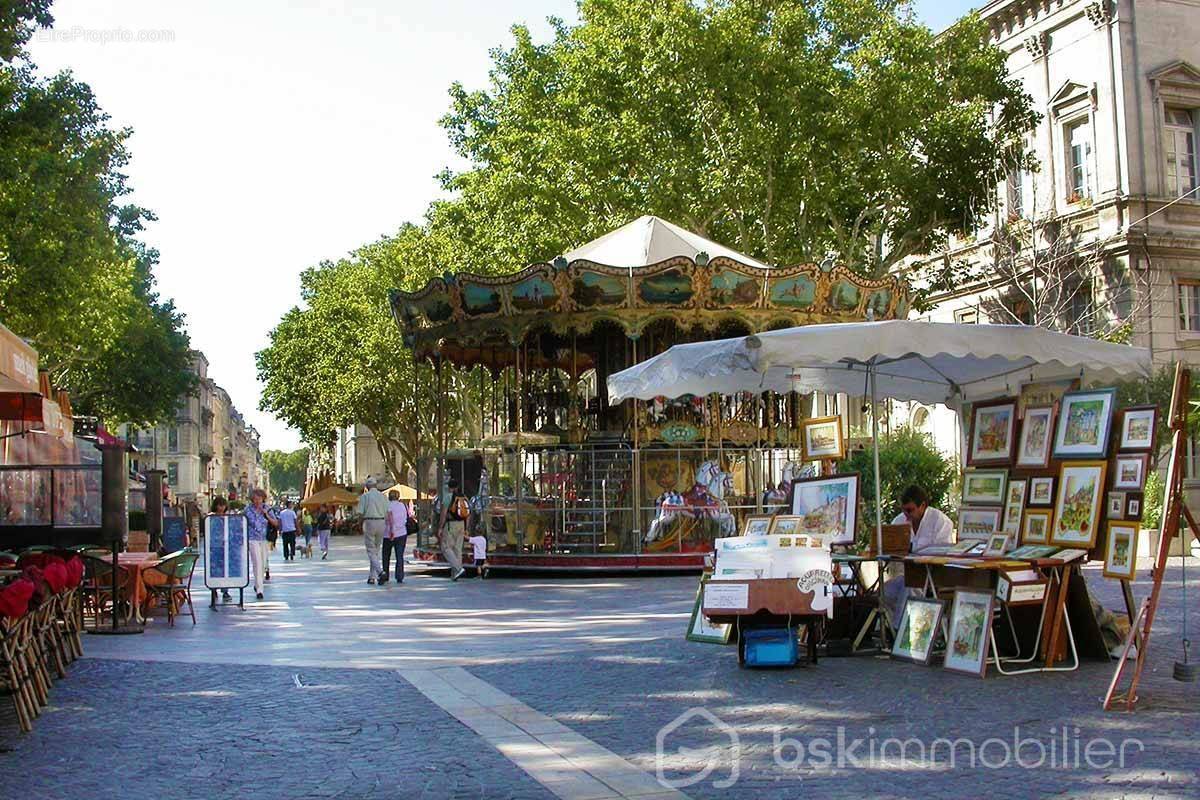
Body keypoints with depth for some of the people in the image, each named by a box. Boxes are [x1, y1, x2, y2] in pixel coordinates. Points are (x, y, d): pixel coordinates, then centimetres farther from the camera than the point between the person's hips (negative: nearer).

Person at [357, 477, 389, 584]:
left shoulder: (364, 496, -2)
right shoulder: (383, 496, 7)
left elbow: (360, 513, -7)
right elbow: (389, 513, 1)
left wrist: (361, 525, 9)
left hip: (369, 523, -4)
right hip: (381, 523, 4)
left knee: (371, 551, -2)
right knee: (376, 551, 13)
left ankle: (380, 571, -24)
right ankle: (372, 577, 15)